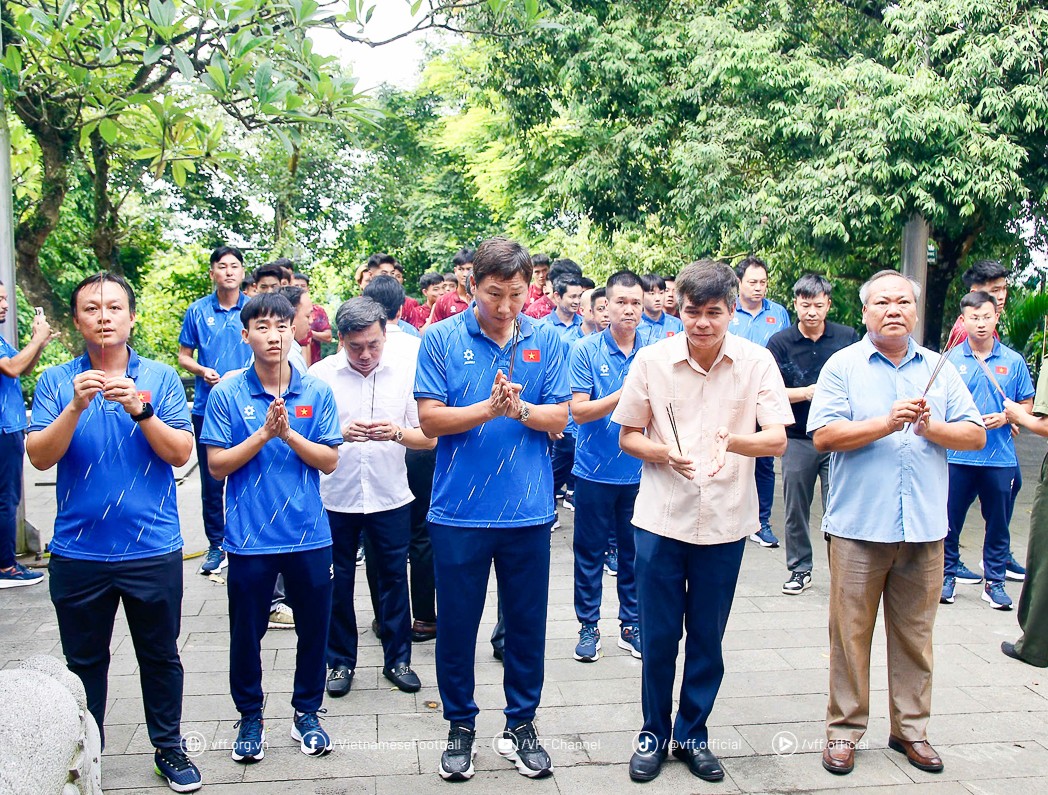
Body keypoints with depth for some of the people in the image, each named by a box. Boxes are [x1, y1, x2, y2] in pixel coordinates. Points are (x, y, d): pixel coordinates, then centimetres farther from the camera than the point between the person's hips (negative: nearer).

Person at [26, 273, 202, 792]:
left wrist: (140, 410, -22)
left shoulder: (161, 378, -1)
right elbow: (40, 456, -8)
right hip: (78, 550, 1)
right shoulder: (56, 382, 1)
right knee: (84, 662, 15)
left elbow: (181, 453, -8)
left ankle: (169, 749, 30)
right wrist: (76, 408, -22)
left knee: (160, 656, 12)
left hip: (153, 548, 0)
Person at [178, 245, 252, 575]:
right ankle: (216, 546, 20)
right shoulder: (197, 310, 5)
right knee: (211, 481, 7)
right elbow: (184, 356, 10)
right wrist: (203, 371, -10)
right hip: (207, 407, 1)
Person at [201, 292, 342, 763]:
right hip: (250, 537, -1)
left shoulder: (317, 392, 0)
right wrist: (264, 433, -16)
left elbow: (329, 460, -2)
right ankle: (249, 716, 31)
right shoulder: (227, 394, -3)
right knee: (246, 632, 11)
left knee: (314, 629, 11)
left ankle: (307, 712, 31)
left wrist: (288, 432, -16)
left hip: (309, 534, 1)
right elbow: (216, 465, -5)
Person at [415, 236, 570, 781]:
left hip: (529, 511, 2)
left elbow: (559, 418, -1)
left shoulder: (545, 341, 1)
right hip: (458, 512, -1)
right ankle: (461, 726, 30)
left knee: (527, 624, 12)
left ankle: (520, 726, 30)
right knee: (456, 625, 11)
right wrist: (488, 409, -22)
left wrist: (518, 408, -19)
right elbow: (430, 419, -9)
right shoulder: (442, 339, -4)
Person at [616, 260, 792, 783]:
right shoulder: (652, 360, -5)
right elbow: (627, 437, 3)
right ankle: (654, 732, 29)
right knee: (658, 635, 8)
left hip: (724, 522, 0)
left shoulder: (756, 362, -6)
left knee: (707, 638, 12)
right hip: (661, 518, 0)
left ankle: (692, 735, 31)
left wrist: (730, 440, -32)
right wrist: (664, 452, -18)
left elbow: (777, 439, -11)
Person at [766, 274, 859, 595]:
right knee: (796, 510, 9)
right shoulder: (780, 342, 0)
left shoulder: (848, 337, 2)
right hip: (797, 439, 1)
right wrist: (806, 393, -18)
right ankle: (800, 569, 24)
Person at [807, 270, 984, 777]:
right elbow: (823, 435, -10)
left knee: (915, 634, 11)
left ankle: (910, 728, 25)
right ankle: (844, 729, 16)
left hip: (924, 526, 3)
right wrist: (887, 423, -19)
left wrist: (931, 427, -11)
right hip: (858, 524, -3)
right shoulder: (842, 366, 1)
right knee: (851, 632, 3)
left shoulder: (939, 369, 12)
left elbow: (975, 435, 7)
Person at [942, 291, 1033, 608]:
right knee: (950, 519, 6)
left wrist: (1004, 418, -9)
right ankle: (948, 574, 21)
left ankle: (994, 581, 20)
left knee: (998, 522, 8)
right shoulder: (950, 360, 0)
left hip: (1000, 456, 1)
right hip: (957, 456, -1)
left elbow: (1027, 404, 9)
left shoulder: (1013, 361, 4)